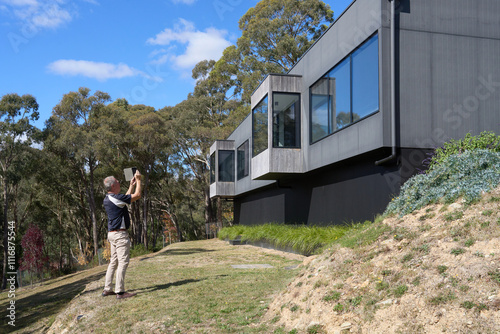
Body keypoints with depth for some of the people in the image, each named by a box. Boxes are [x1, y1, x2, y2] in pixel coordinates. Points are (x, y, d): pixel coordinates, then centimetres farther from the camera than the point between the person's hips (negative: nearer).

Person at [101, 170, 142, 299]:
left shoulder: (107, 199, 12)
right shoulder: (116, 198, -17)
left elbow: (126, 198, 27)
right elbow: (137, 195, -11)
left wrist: (131, 185, 28)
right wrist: (138, 180, 0)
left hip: (112, 234, 10)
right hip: (120, 234, -10)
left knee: (114, 262, 14)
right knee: (123, 262, -7)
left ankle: (107, 289, 18)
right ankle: (120, 291, -6)